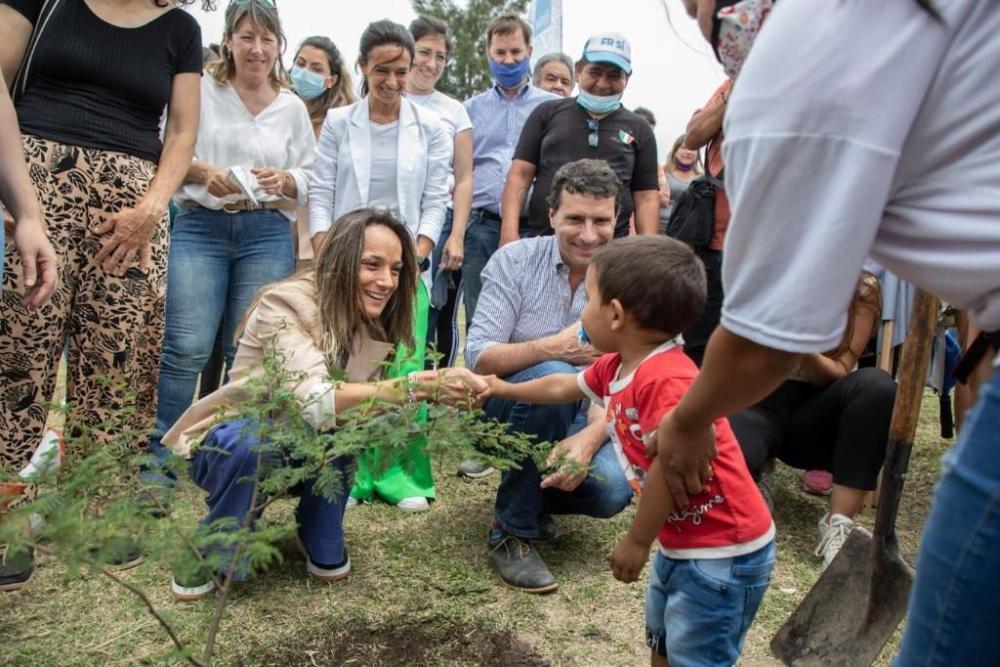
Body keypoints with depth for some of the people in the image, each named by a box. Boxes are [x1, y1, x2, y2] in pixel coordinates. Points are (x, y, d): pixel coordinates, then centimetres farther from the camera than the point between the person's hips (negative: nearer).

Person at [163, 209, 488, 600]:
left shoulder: (375, 324, -7)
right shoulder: (286, 305, -27)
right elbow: (315, 402, -42)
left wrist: (437, 389, -35)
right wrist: (408, 388, -52)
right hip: (233, 440, -5)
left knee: (350, 419, -27)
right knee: (258, 443, -38)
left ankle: (322, 542, -1)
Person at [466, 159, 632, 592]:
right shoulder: (514, 260, -11)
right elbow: (478, 358, -18)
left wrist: (589, 438, -33)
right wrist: (554, 348, -33)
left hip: (579, 419, 2)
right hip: (504, 409, -2)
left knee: (613, 490, -28)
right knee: (552, 377, -35)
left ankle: (534, 494, 10)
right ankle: (511, 532, -17)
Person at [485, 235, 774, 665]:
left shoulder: (667, 380, -30)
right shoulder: (616, 368, 2)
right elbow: (564, 387, 20)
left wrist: (637, 541, -20)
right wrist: (503, 390, 33)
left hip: (724, 553, -10)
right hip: (681, 545, 10)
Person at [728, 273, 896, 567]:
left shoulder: (862, 289, -4)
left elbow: (839, 373, -9)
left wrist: (805, 349, -30)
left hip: (815, 414, 2)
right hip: (760, 401, -2)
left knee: (877, 385, -32)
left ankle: (838, 526, -27)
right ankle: (758, 474, -1)